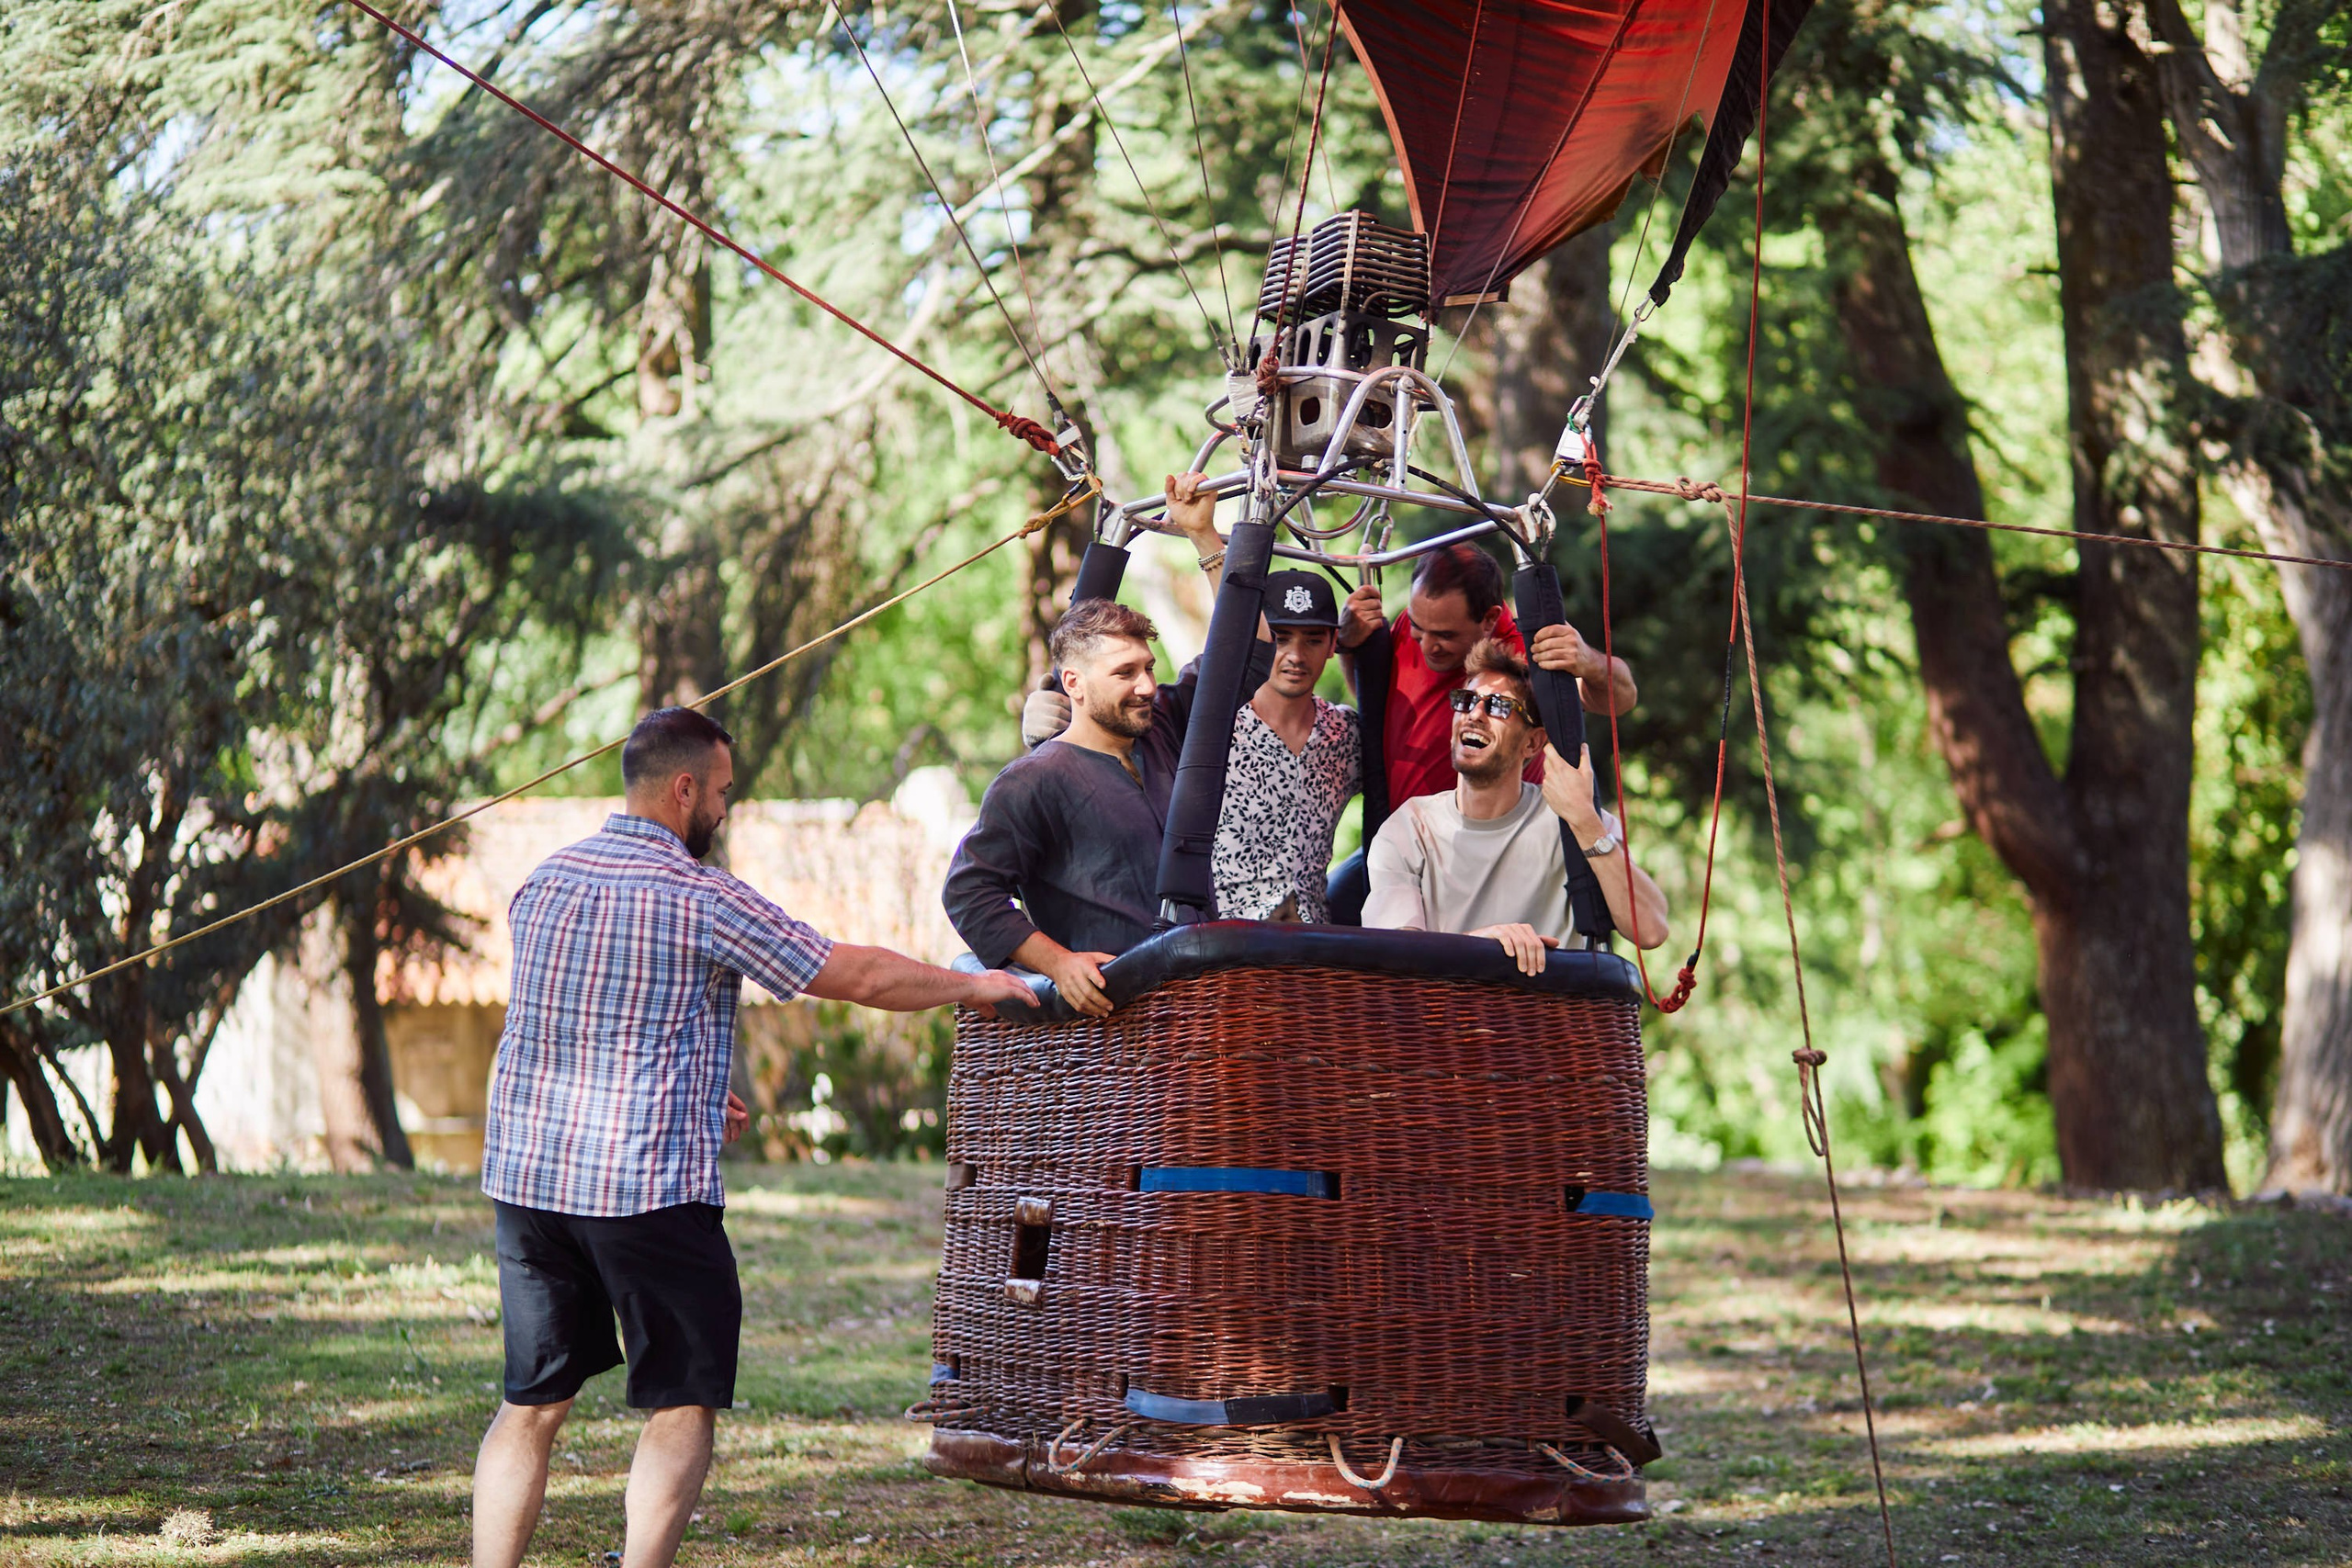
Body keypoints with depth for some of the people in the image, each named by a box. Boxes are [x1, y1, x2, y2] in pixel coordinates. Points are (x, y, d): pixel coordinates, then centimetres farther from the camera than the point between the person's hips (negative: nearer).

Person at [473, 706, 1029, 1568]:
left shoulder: (546, 881, 10)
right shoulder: (700, 898, -9)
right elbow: (858, 976, -5)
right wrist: (973, 986, 10)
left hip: (527, 1173, 6)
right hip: (649, 1188, -6)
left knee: (530, 1406, 12)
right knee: (682, 1407, 5)